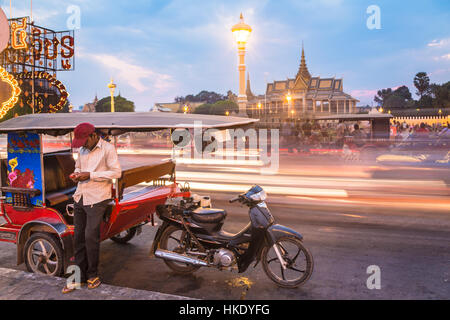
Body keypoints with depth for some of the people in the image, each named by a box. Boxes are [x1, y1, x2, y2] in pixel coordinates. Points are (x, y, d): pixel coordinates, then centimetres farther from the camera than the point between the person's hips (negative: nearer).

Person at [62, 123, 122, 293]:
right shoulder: (82, 150, 14)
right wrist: (76, 174, 2)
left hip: (97, 199, -7)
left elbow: (116, 172, -14)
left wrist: (90, 175, -18)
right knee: (78, 237, 9)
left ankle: (93, 275, 12)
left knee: (91, 237, -7)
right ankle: (79, 276, 21)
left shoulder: (107, 149, -8)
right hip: (80, 197, 7)